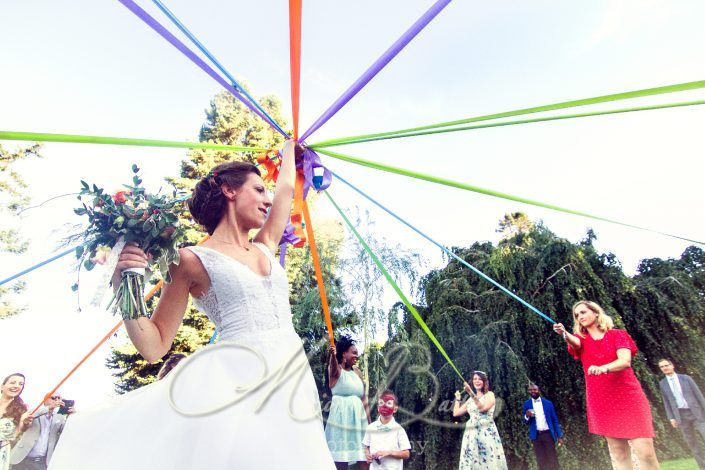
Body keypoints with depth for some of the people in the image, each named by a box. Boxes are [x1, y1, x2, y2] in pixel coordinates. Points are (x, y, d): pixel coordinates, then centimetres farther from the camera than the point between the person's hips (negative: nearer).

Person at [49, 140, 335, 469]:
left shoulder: (265, 249, 16)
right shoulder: (193, 260, 0)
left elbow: (286, 189, 30)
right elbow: (154, 347, 0)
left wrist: (290, 145, 44)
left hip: (293, 386, 6)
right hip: (238, 382, -5)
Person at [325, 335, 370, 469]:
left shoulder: (357, 372, 13)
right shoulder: (336, 370, -4)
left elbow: (364, 399, 16)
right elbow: (334, 366, -30)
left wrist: (369, 421, 12)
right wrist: (333, 356, -53)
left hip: (359, 416, 6)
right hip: (342, 416, -5)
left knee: (364, 458, 2)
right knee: (341, 458, -5)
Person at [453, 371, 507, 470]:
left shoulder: (489, 395, 1)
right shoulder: (471, 399, 16)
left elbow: (483, 408, -19)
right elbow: (456, 413, 14)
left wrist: (471, 393, -24)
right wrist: (458, 398, 22)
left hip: (486, 433, -5)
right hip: (471, 434, 5)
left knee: (489, 462, -6)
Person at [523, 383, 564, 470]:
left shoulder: (548, 403, 1)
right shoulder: (527, 404, 2)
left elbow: (555, 420, 5)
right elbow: (526, 422, 5)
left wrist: (560, 436, -1)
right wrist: (527, 416, -17)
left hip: (548, 434, 0)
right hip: (536, 435, 1)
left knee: (552, 459, 5)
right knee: (541, 460, 7)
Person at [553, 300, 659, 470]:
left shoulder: (617, 335, 3)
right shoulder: (581, 340, 7)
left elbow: (625, 361, -15)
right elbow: (574, 342, -19)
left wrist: (604, 368, -36)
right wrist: (564, 334, -44)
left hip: (627, 396, -2)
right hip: (601, 401, 2)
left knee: (645, 452, -8)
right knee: (619, 454, 6)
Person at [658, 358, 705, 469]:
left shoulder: (686, 378, 2)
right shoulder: (662, 383, 4)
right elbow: (666, 402, 6)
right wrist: (671, 418, 0)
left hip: (696, 412, -1)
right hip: (680, 415, 1)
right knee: (692, 443, 3)